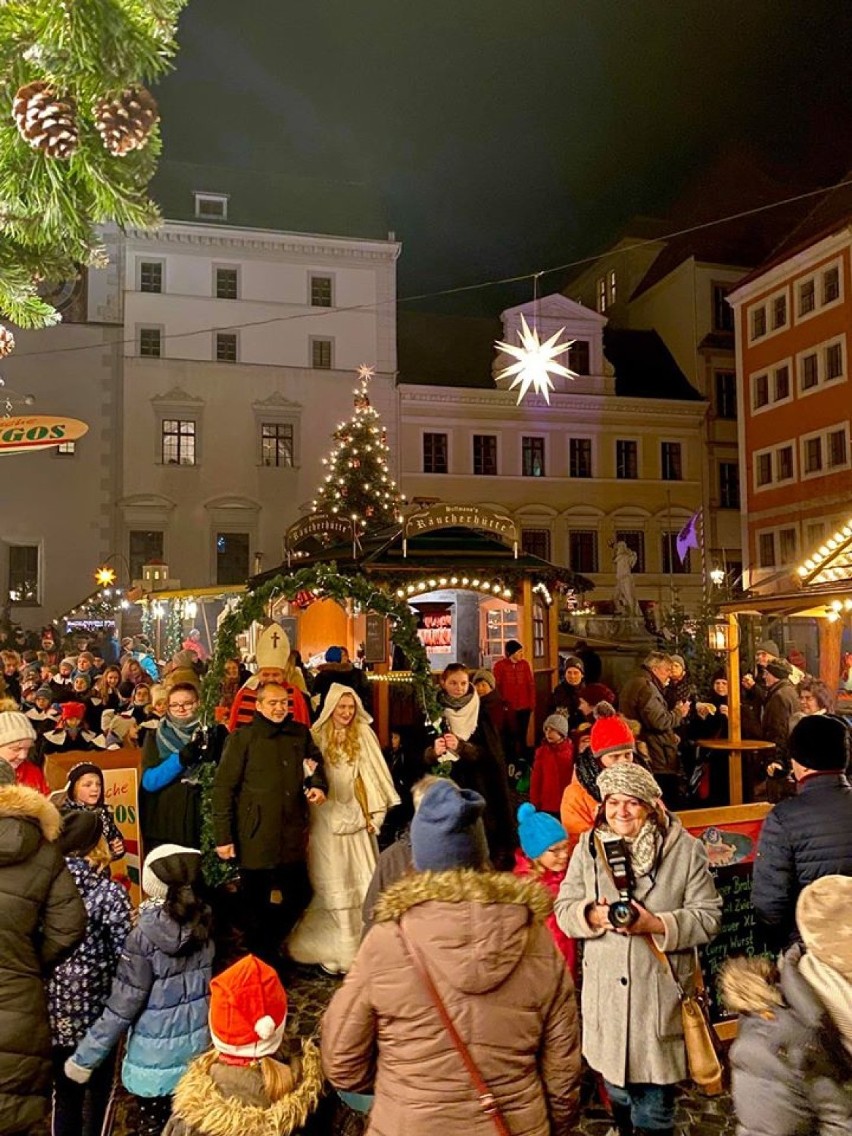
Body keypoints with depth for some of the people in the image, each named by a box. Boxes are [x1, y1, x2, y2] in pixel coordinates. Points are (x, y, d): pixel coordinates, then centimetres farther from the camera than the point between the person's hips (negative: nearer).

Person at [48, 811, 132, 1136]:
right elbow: (124, 956, -16)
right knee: (98, 1088, 18)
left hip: (53, 1005, 4)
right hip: (95, 1003, -4)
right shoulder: (110, 893, -16)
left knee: (63, 1091, 20)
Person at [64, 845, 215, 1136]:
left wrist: (85, 1057, -9)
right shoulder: (204, 922, -6)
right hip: (196, 1045, 5)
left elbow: (124, 1004, -19)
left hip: (157, 1054, -5)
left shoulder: (146, 934, -22)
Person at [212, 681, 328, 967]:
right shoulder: (243, 737, -7)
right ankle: (260, 960, 30)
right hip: (255, 838, -5)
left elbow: (315, 760, 24)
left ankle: (270, 944, 39)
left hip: (292, 836, 5)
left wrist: (318, 785, 0)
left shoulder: (300, 733, 7)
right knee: (256, 904, 9)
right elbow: (223, 788, -8)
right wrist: (223, 836, -11)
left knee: (298, 896, 13)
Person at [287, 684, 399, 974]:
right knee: (332, 883, 3)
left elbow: (371, 775, 1)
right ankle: (333, 945, 10)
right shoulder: (316, 737, -1)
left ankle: (362, 943, 12)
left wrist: (373, 813, -3)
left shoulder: (363, 735, 2)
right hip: (326, 817, -1)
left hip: (354, 817, 2)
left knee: (360, 881, 3)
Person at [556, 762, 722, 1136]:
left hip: (660, 990, -3)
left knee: (654, 1106, 5)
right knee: (615, 1088, 19)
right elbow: (563, 908, 3)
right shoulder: (588, 847, 1)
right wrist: (591, 915, -18)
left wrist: (657, 925, -20)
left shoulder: (685, 849, -7)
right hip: (606, 988, 3)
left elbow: (708, 917, -6)